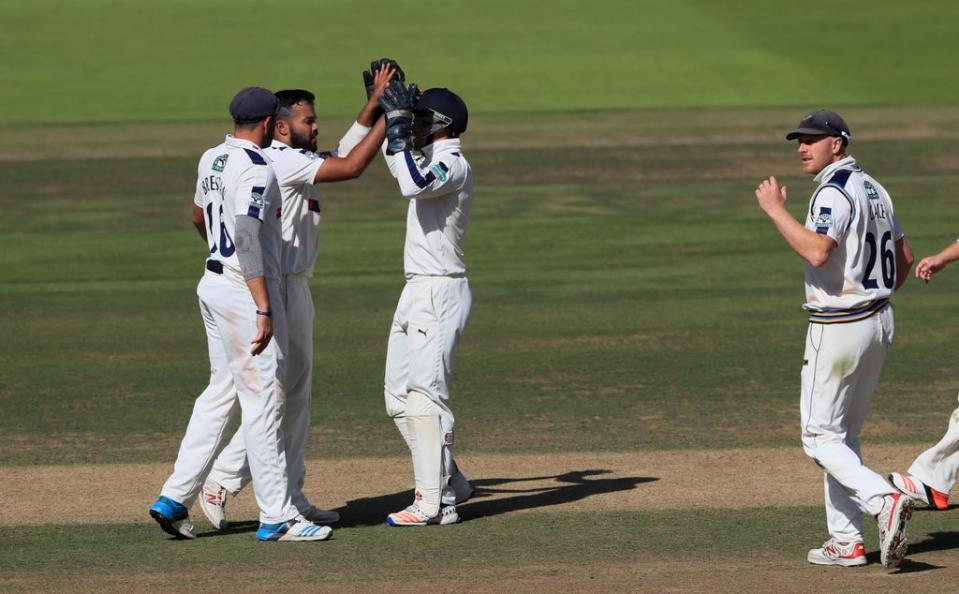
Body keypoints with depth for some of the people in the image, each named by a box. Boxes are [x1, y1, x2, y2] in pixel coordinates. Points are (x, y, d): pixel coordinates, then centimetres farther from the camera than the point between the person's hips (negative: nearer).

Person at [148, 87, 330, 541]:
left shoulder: (212, 160, 10)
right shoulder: (255, 169, -17)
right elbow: (247, 237, -27)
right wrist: (263, 308, -27)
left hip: (213, 285, 9)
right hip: (246, 289, -9)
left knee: (221, 391, 15)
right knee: (263, 399, -5)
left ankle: (174, 499, 11)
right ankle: (276, 517, -2)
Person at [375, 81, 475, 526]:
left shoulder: (454, 165, -13)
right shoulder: (431, 163, 16)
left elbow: (413, 184, -32)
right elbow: (401, 168, 32)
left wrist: (398, 121, -26)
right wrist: (388, 109, 19)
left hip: (440, 293, -10)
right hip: (417, 291, 10)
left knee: (426, 396, -11)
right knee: (399, 398, 12)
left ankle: (433, 503, -11)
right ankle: (451, 484, 18)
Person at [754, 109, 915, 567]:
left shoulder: (834, 191, -16)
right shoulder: (872, 188, 14)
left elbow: (818, 252, -31)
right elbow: (904, 256, 20)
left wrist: (776, 210, -23)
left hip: (839, 327, -9)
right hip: (879, 322, 9)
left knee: (820, 438, -4)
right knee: (844, 434, 15)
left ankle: (884, 500, -23)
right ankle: (846, 542, 14)